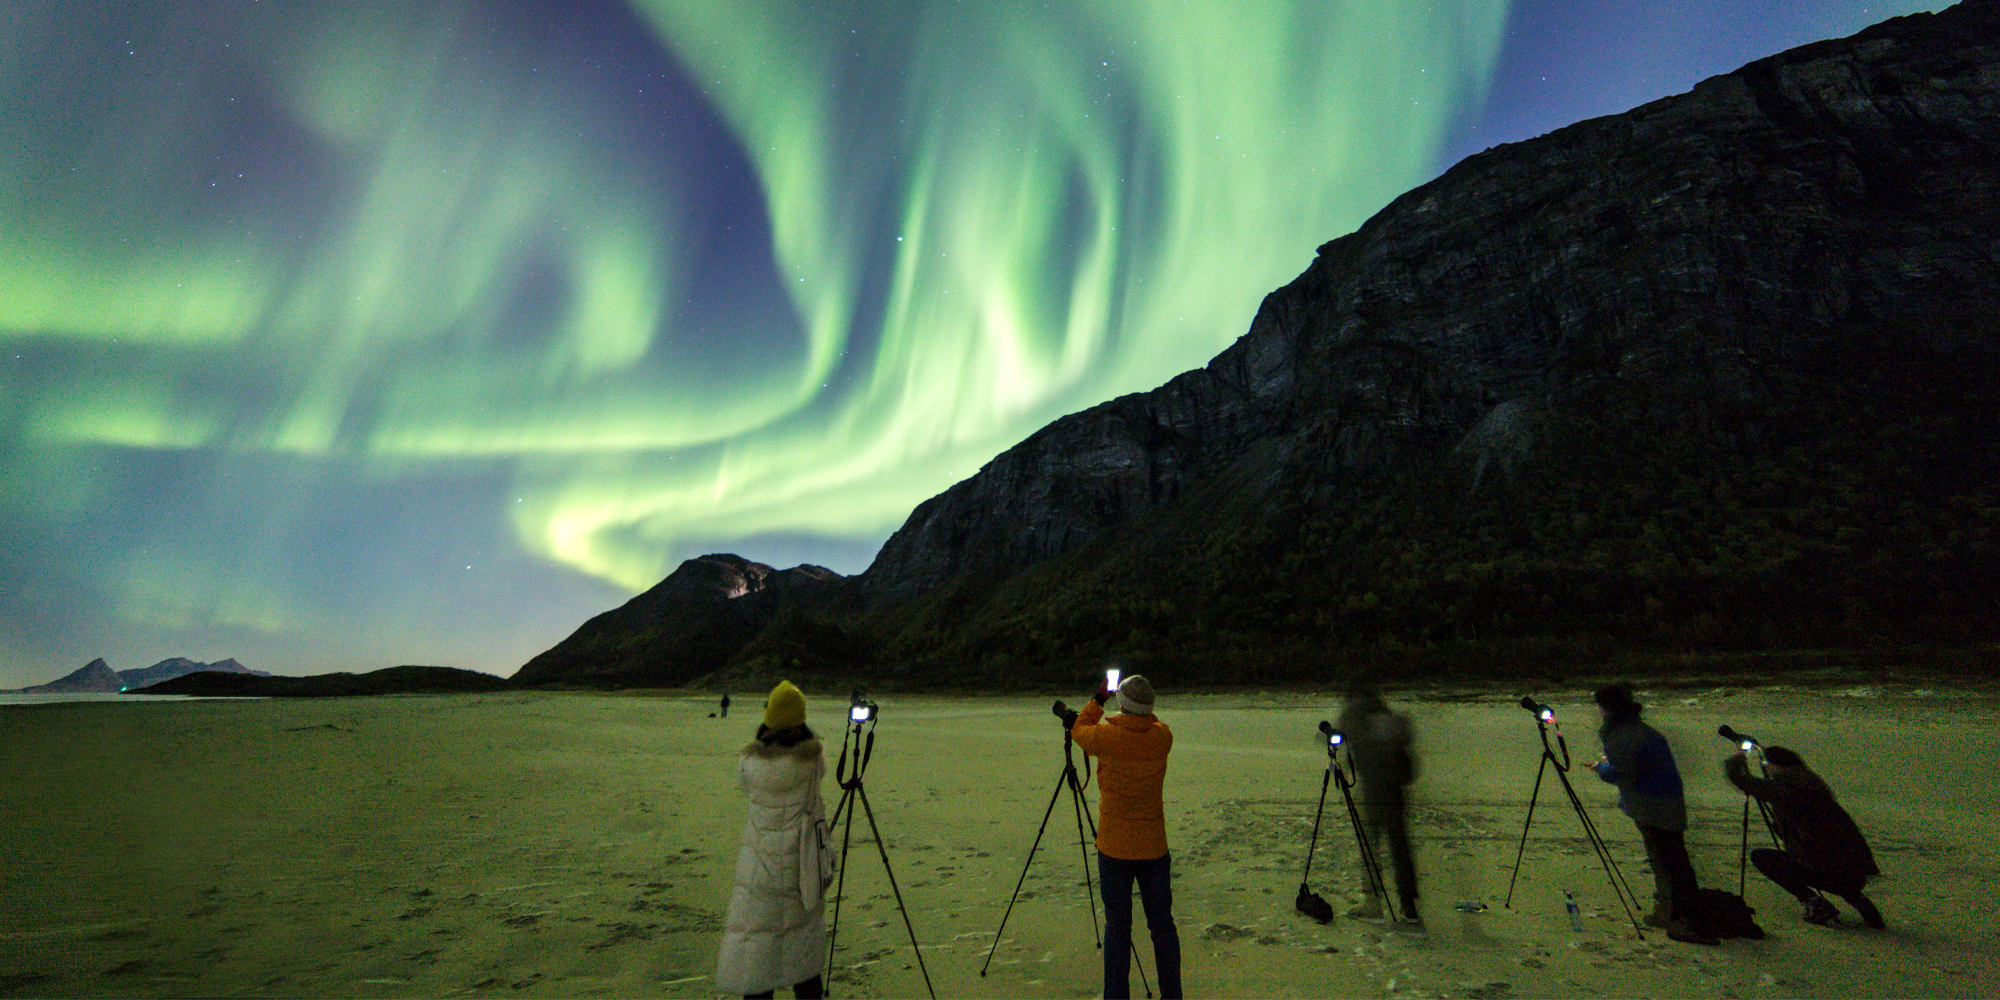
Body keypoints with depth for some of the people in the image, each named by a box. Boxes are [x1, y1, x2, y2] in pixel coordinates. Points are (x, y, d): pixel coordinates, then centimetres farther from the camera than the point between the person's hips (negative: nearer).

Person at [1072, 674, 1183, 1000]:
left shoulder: (1107, 737, -17)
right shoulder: (1162, 737, -9)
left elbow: (1078, 731, 5)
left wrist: (1098, 699, 13)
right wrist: (1141, 709, 20)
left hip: (1115, 849, -2)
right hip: (1154, 848, 2)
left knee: (1117, 926, 8)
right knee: (1162, 924, 15)